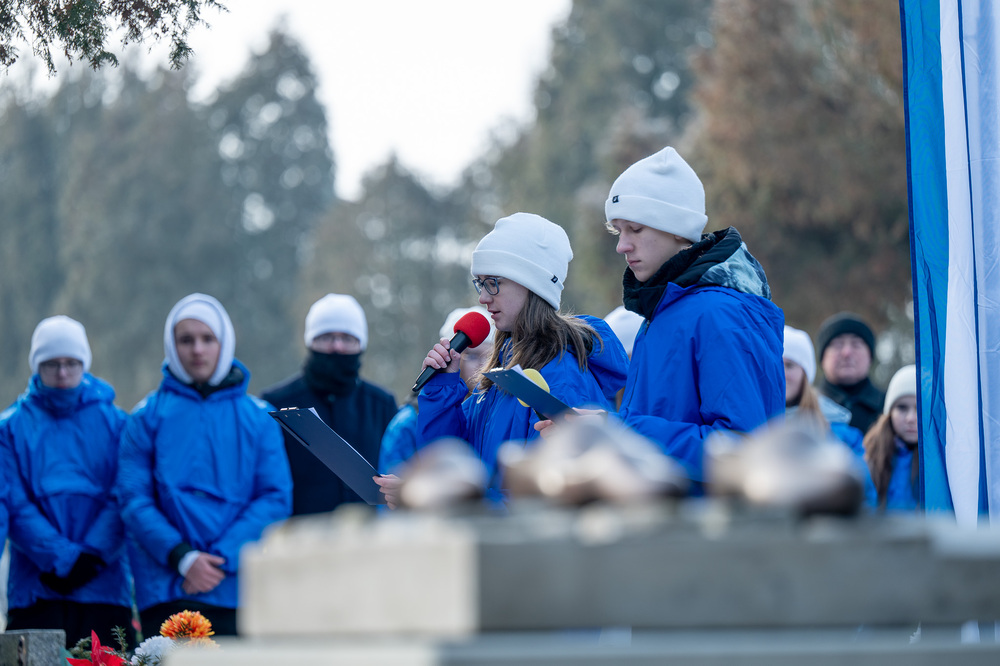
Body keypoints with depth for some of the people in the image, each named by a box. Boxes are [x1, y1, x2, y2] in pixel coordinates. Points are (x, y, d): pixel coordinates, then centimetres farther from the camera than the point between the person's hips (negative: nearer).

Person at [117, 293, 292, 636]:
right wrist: (183, 557, -13)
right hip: (167, 592, -1)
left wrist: (223, 557, -10)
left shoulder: (259, 418, 9)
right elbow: (134, 501, 0)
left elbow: (276, 498, 2)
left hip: (237, 590, 1)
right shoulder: (148, 418, 7)